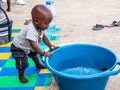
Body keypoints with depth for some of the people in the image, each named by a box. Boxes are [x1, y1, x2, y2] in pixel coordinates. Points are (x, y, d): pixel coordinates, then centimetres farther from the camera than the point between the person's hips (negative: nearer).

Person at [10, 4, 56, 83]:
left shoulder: (41, 27, -15)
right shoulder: (31, 30, -43)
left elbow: (44, 37, 0)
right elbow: (33, 44, -46)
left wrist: (51, 46, -4)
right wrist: (43, 53, -41)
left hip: (28, 47, 9)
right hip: (18, 48, -9)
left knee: (34, 54, 28)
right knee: (23, 64, -15)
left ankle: (38, 65, 56)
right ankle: (21, 76, 11)